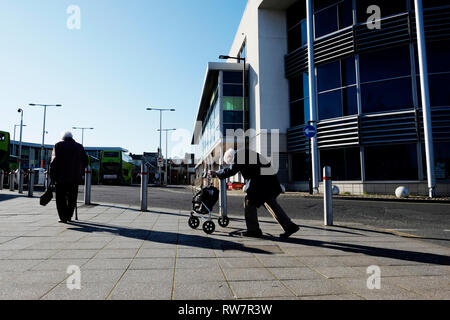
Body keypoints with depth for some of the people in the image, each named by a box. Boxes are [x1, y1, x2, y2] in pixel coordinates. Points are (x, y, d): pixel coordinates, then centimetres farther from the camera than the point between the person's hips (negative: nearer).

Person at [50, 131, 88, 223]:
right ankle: (69, 216, 15)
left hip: (61, 176, -2)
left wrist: (52, 175, -4)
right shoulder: (79, 146, 11)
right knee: (72, 198, 11)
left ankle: (63, 217, -2)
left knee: (61, 198, 5)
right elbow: (85, 161, 8)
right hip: (75, 177, 2)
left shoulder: (58, 145, 4)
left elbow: (54, 160, -7)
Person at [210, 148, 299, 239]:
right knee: (270, 203, 13)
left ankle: (253, 230, 8)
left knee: (250, 202, 2)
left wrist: (216, 173, -2)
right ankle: (289, 226, 13)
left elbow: (232, 170, -10)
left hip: (260, 179, -10)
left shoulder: (238, 155, -4)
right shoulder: (246, 153, 26)